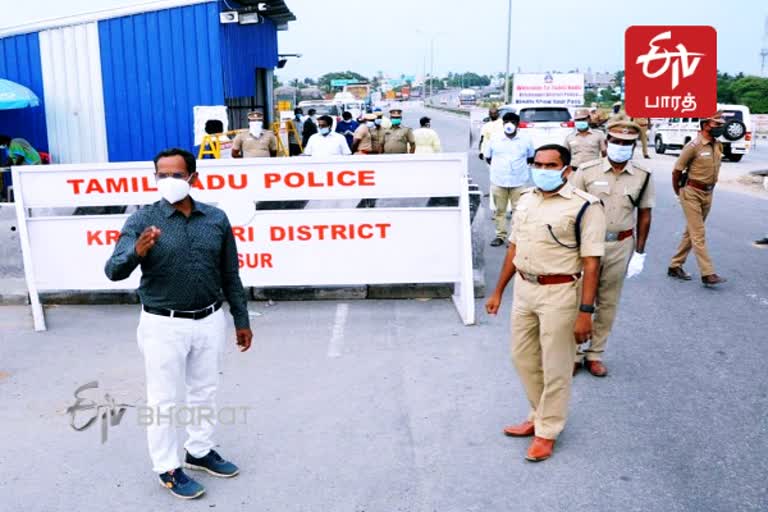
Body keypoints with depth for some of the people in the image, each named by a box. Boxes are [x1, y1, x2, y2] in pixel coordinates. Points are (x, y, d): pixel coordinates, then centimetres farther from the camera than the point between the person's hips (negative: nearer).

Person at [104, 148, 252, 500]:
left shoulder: (216, 218, 0)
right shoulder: (143, 220, -10)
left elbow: (230, 275, 7)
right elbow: (114, 271, -18)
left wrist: (241, 320, 10)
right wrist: (137, 252, -39)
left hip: (209, 321, 4)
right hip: (163, 325, -3)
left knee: (204, 392, 18)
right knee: (162, 401, 8)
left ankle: (200, 452, 38)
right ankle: (167, 468, 24)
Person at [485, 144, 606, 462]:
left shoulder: (584, 206, -14)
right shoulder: (526, 200, 8)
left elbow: (591, 263, -16)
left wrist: (585, 312, -20)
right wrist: (498, 292, 17)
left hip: (559, 293, -7)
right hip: (523, 288, 7)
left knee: (555, 367, 6)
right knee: (523, 358, 18)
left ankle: (547, 431, 24)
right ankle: (539, 416, 38)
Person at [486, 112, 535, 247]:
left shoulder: (525, 141, 3)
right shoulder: (495, 141, 4)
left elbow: (531, 157, 15)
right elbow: (489, 158, 15)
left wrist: (521, 166, 7)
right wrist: (498, 167, 8)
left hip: (519, 182, -1)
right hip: (498, 181, 1)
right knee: (500, 210, 6)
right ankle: (500, 235, 15)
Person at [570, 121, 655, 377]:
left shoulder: (643, 177, 1)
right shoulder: (587, 171, -6)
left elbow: (644, 215, 6)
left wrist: (639, 252, 3)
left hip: (620, 246, 2)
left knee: (608, 303, 11)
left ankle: (595, 354, 23)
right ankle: (573, 354, 16)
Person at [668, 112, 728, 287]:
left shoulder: (718, 146, 5)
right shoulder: (694, 146, -16)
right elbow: (677, 170, -9)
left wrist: (710, 188, 16)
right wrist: (678, 192, 2)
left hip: (708, 194, 7)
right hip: (692, 193, -7)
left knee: (691, 233, 13)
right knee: (698, 235, -7)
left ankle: (675, 267, 23)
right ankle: (708, 274, -8)